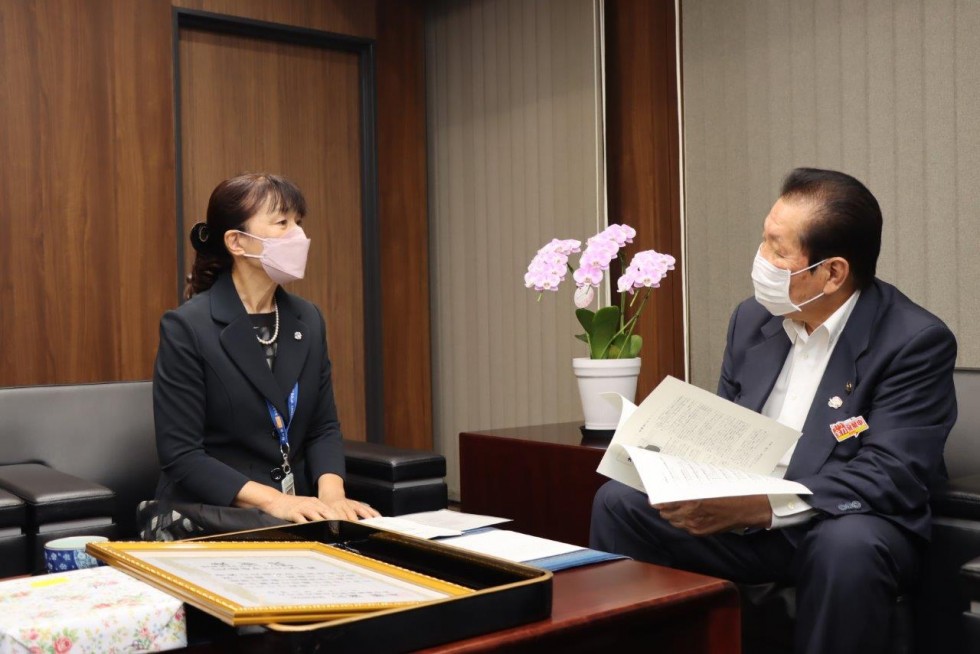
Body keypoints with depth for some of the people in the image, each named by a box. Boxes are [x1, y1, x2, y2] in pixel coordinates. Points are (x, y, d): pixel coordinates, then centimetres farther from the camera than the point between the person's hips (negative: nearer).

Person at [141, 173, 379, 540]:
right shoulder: (187, 327, -11)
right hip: (209, 518, -5)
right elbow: (180, 455, -13)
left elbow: (323, 426, 8)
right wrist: (272, 500, -23)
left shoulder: (308, 320, 6)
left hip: (297, 511, 5)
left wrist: (331, 493, -12)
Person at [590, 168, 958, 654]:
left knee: (850, 545, -38)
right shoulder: (752, 318, 4)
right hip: (741, 515, 5)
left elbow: (891, 476, -22)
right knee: (618, 501, -10)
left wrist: (765, 506, -32)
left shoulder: (917, 341, -15)